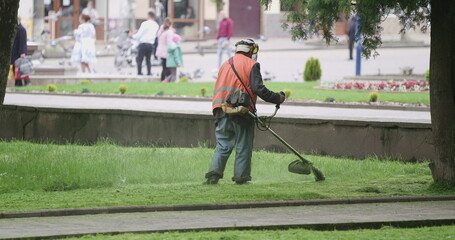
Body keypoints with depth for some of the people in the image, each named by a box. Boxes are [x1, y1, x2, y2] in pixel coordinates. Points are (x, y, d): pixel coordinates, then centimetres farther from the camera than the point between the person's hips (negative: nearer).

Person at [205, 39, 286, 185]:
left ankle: (214, 171, -8)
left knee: (223, 145, 8)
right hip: (242, 112, -5)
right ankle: (241, 177, 6)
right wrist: (278, 98, -4)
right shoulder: (251, 65, -2)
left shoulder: (225, 64, 19)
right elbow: (258, 89, -13)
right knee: (243, 147, 5)